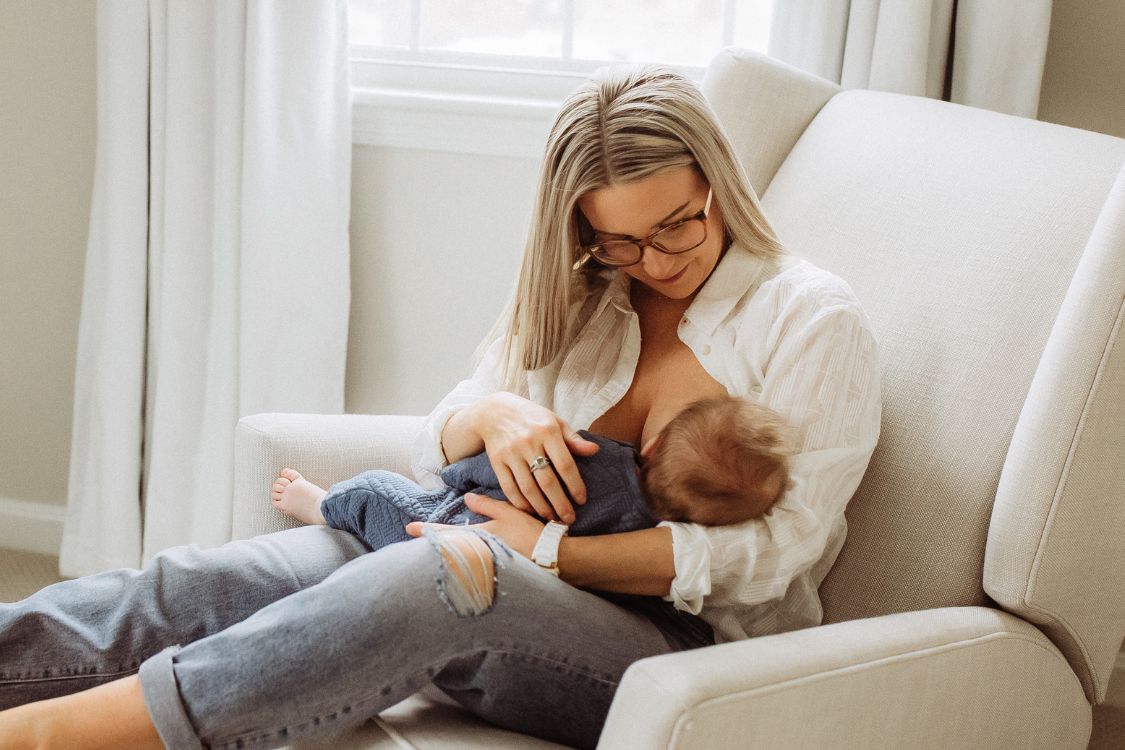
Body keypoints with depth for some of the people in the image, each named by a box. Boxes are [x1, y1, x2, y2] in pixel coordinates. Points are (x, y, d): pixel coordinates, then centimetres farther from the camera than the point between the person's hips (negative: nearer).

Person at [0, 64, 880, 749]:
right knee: (200, 583, -18)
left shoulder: (814, 320, -2)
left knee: (453, 569, -37)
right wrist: (487, 416, -10)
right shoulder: (570, 299, 15)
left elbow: (771, 551, -11)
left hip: (681, 644, -6)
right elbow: (437, 455, 15)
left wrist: (553, 551, -18)